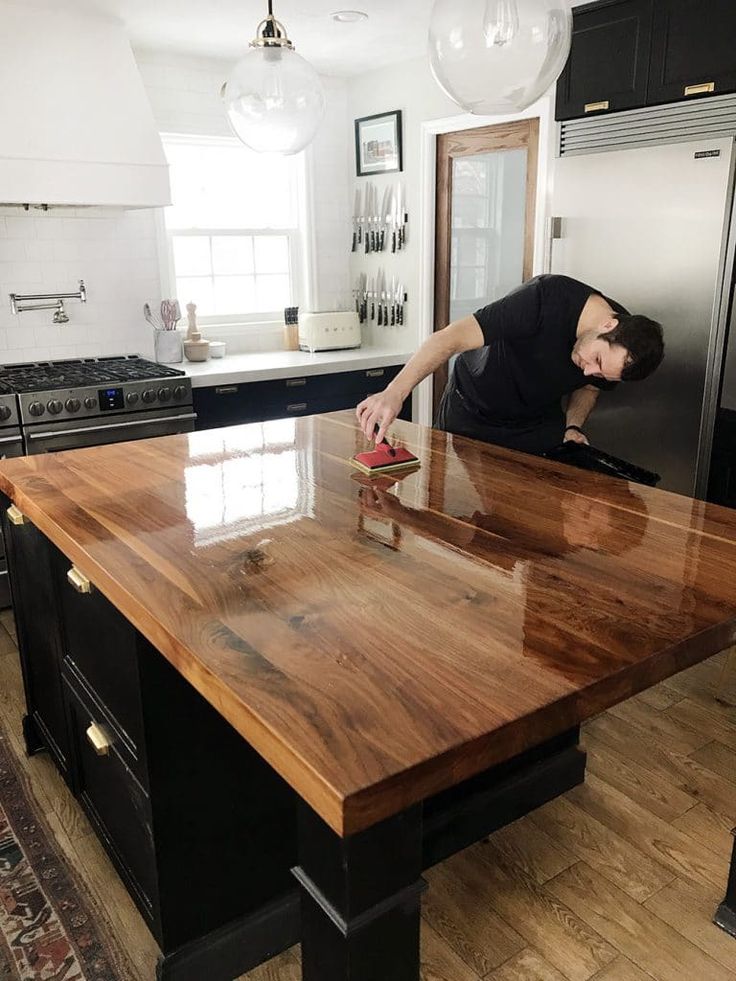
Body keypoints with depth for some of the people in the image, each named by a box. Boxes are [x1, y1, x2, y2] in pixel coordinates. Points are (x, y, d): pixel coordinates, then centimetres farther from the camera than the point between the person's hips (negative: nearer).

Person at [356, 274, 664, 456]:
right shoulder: (548, 297, -35)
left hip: (538, 426, 4)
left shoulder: (622, 348, -16)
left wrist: (573, 427, -11)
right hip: (470, 411, -4)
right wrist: (394, 394, -51)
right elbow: (449, 339, -40)